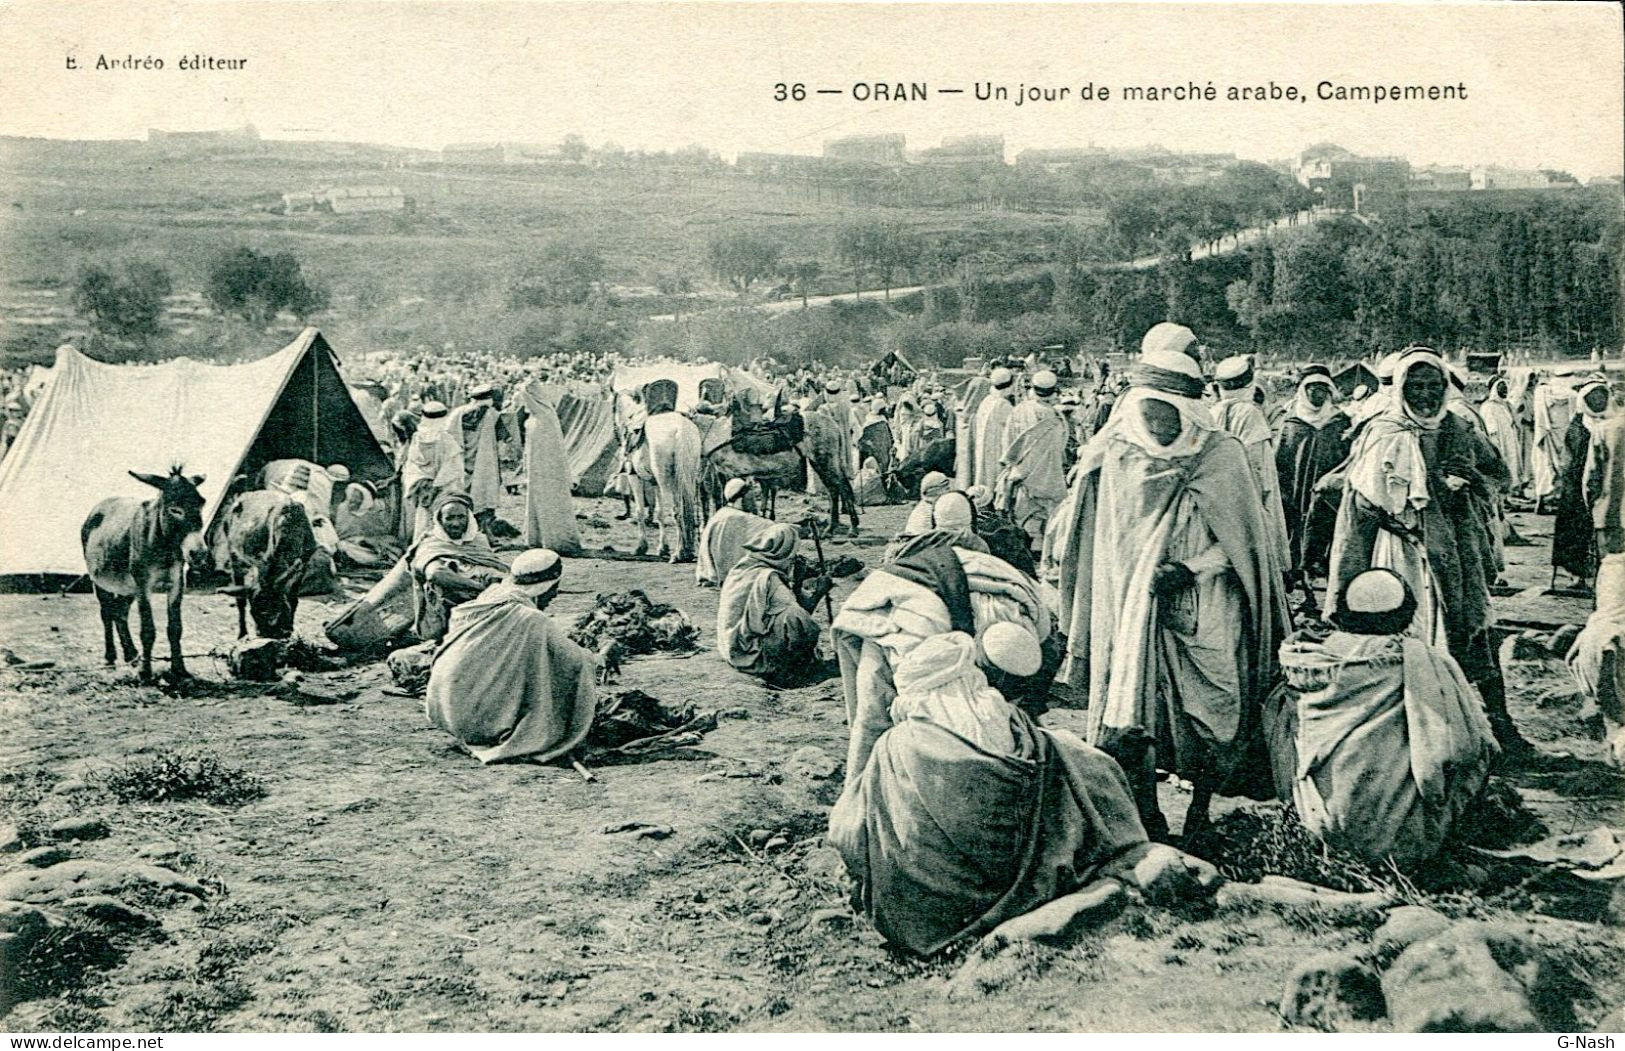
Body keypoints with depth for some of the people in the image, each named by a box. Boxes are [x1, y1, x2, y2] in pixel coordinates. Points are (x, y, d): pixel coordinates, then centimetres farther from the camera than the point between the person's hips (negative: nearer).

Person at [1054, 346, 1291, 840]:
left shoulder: (1220, 456, -4)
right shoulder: (1115, 456, 3)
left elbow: (1240, 539, -1)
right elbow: (1100, 542, 12)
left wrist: (1190, 568, -17)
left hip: (1203, 612, -2)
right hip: (1129, 609, 2)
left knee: (1207, 718, 1)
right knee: (1128, 721, -2)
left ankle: (1200, 812, 23)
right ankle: (1149, 825, 12)